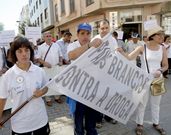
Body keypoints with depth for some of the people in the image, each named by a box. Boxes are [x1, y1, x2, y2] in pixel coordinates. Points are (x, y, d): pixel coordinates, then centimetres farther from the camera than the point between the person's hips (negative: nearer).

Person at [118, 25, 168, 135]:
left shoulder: (162, 48, 1)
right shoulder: (142, 48, -8)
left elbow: (166, 65, 6)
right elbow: (129, 57, -12)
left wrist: (160, 71, -14)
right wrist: (121, 51, -29)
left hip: (157, 79, 3)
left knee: (156, 102, 17)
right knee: (142, 102, 7)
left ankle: (156, 123, 37)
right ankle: (140, 124, 24)